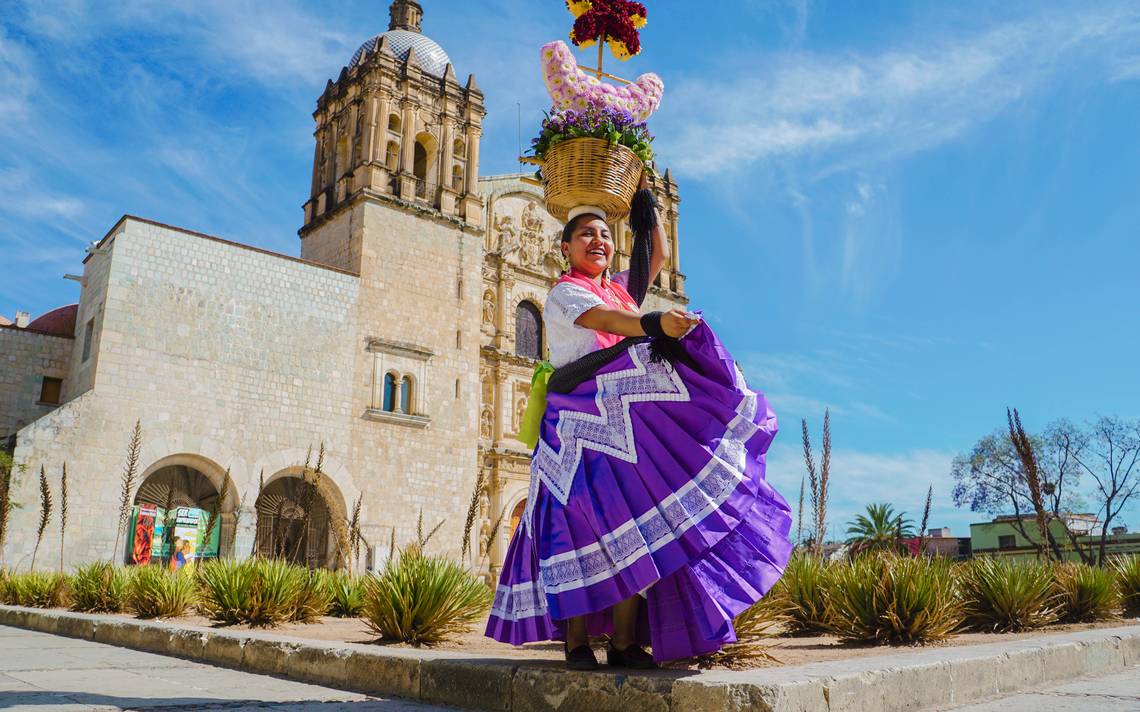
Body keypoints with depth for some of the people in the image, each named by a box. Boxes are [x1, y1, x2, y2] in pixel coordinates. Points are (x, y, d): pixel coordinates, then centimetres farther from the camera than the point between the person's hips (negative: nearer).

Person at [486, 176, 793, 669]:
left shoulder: (620, 288, 21)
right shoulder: (564, 293, -1)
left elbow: (658, 255, 28)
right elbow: (606, 320, -20)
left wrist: (643, 197, 24)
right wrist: (655, 323, -38)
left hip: (626, 425, 6)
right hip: (582, 424, -6)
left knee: (631, 528, -2)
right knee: (582, 525, -10)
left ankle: (625, 642, 1)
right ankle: (576, 642, -3)